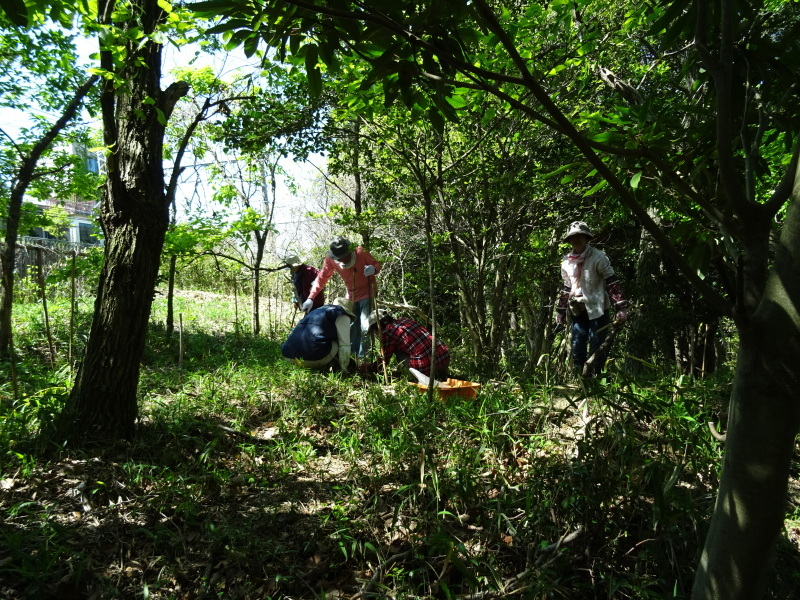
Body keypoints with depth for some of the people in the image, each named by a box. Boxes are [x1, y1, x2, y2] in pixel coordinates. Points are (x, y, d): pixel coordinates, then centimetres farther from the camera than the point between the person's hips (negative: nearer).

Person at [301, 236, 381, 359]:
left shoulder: (361, 253, -23)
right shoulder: (330, 260, -15)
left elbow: (377, 264, -10)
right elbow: (321, 278, -9)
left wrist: (373, 269, -35)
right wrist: (311, 298, -17)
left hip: (366, 292, -4)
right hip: (351, 295, 4)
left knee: (365, 327, -14)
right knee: (350, 328, 8)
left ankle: (363, 358, -6)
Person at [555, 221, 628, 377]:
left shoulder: (598, 257, -10)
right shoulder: (567, 262, 8)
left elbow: (613, 283, -12)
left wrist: (620, 307, -19)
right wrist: (560, 311, 17)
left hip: (597, 309, -5)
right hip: (578, 310, 6)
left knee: (596, 346, -3)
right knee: (577, 347, 9)